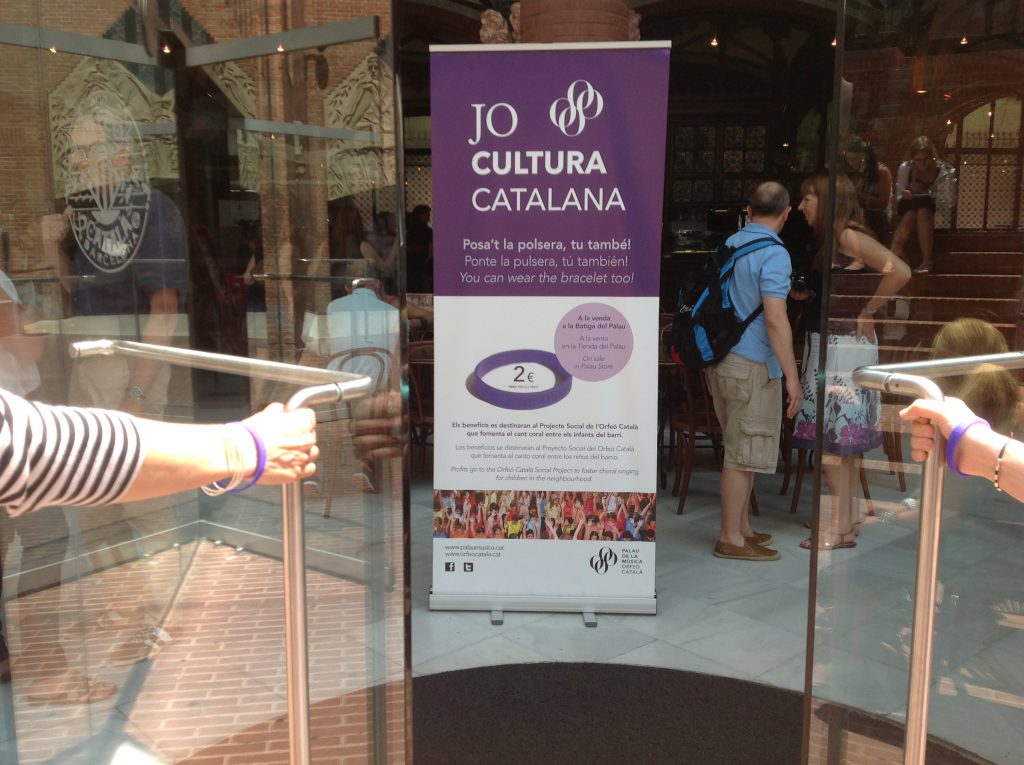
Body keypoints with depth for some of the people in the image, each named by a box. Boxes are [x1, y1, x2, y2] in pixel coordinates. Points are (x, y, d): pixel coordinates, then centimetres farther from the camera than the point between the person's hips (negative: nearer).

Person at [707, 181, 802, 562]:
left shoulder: (729, 244, 11)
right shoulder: (774, 254, -14)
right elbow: (775, 320, -21)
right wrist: (792, 378, -18)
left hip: (723, 357, 9)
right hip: (752, 364, -9)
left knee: (742, 448, 17)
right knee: (744, 453, -1)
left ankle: (742, 528, 27)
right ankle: (731, 539, 7)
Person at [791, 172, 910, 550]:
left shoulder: (849, 236, -14)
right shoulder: (828, 239, 13)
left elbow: (900, 271, -25)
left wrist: (867, 311, -18)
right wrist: (804, 294, 2)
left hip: (844, 346, -10)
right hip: (830, 344, 10)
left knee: (831, 437, -6)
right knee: (844, 438, 14)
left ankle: (841, 528, 2)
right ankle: (848, 518, 23)